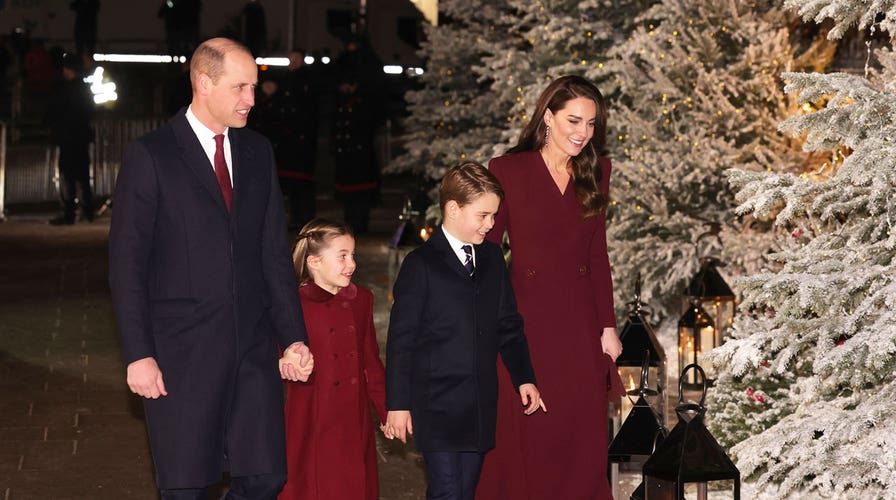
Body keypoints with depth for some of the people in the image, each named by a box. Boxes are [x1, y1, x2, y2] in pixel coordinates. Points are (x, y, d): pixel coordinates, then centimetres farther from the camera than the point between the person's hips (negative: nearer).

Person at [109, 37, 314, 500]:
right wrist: (138, 355, -11)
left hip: (252, 348, 5)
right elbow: (126, 263, -5)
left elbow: (274, 253, 14)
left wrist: (294, 338, 7)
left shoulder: (258, 152, 12)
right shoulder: (149, 156, -4)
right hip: (181, 353, -4)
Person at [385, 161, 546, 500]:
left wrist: (524, 378, 10)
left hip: (480, 406, 6)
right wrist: (398, 404, -9)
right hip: (437, 405, -5)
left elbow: (509, 325, 18)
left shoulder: (492, 260, 11)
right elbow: (401, 338, -7)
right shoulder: (421, 265, -6)